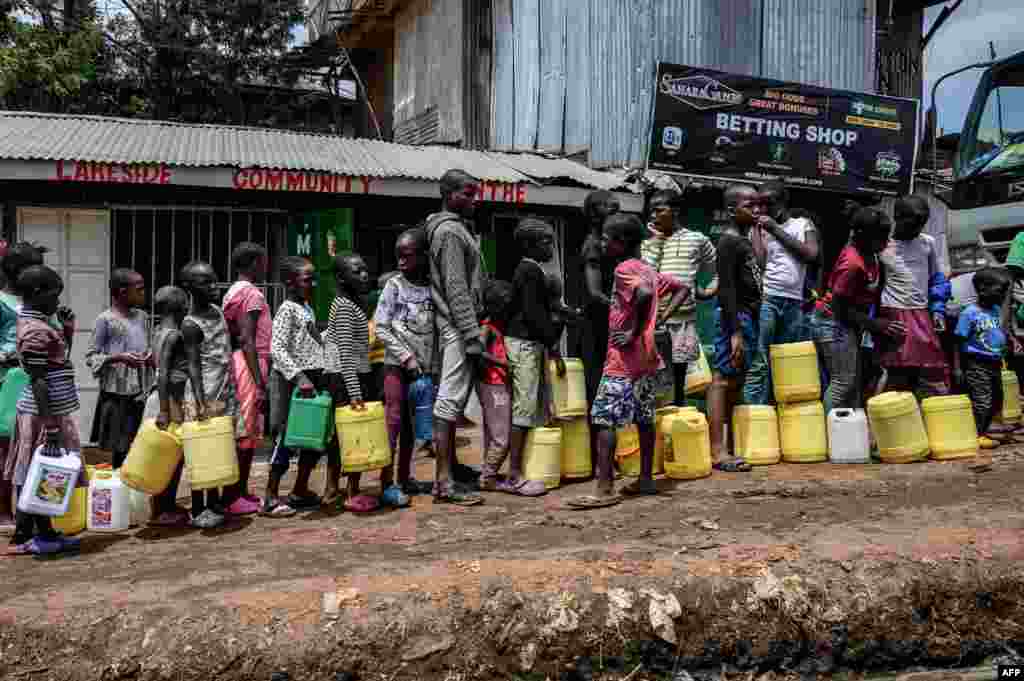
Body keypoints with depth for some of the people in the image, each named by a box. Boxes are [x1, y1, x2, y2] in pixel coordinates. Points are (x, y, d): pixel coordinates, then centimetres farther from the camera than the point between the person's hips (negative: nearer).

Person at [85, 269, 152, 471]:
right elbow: (91, 357, -7)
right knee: (112, 449, 0)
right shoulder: (105, 320, -7)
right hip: (115, 394, -5)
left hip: (139, 393, 6)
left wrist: (151, 356, -1)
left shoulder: (142, 317, 10)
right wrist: (118, 358, -21)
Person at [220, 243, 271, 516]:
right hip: (249, 365, -9)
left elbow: (236, 338, 16)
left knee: (242, 431, 13)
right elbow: (248, 341, -18)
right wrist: (260, 384, -20)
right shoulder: (252, 293, -10)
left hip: (236, 363, 9)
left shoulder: (233, 292, 17)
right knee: (246, 433, -4)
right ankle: (234, 497, 1)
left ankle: (239, 492, 20)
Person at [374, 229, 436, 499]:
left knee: (411, 423, 10)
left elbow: (438, 329, 8)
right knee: (393, 419, -7)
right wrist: (407, 357, -11)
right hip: (397, 364, -4)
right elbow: (381, 328, -6)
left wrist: (433, 366, 1)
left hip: (424, 367, 4)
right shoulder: (394, 285, -4)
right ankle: (387, 482, -5)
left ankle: (405, 476, 21)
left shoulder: (433, 286, 5)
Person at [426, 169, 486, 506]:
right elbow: (456, 289, -19)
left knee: (453, 399, 16)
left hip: (458, 327, 10)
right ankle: (444, 482, -8)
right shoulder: (450, 231, -12)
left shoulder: (457, 227, 19)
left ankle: (451, 465, 27)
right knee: (450, 399, -10)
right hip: (457, 327, -10)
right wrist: (472, 335, -21)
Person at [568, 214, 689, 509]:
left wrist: (634, 332, -23)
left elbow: (645, 294, -32)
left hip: (624, 358, -9)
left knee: (604, 420, -7)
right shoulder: (648, 270, 13)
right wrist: (661, 319, 10)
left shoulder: (624, 269, -13)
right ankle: (646, 479, 21)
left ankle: (604, 488, -7)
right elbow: (682, 289, 20)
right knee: (644, 418, 14)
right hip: (647, 356, 9)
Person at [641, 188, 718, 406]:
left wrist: (709, 291, 2)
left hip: (684, 320, 0)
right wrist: (657, 239, -3)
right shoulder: (649, 241, 8)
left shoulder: (697, 239, 6)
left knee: (679, 382, 9)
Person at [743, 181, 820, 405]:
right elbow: (757, 264, -5)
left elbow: (812, 255, -4)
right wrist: (757, 230, -3)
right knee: (759, 363, -10)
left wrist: (777, 230, -3)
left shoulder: (803, 224, 14)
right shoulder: (759, 228, 9)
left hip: (794, 303, 3)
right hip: (766, 299, -3)